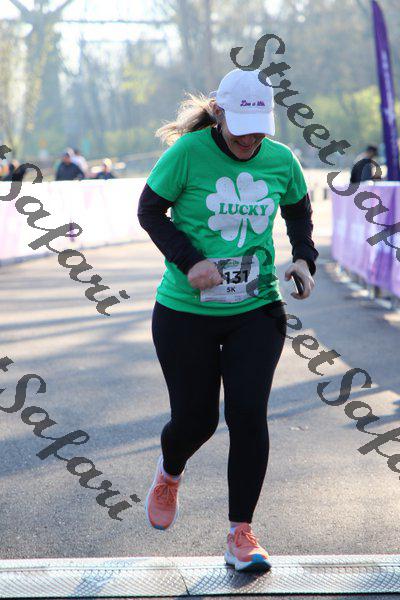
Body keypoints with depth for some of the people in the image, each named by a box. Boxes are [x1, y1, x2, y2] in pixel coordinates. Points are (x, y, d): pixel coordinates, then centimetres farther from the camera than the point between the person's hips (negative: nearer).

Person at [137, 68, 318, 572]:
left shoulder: (281, 160, -1)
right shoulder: (187, 152, -12)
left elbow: (299, 210, 17)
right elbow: (149, 210, -5)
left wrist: (304, 258, -1)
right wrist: (189, 261, -18)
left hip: (257, 310, 2)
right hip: (186, 310, -2)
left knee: (248, 415, -10)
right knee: (195, 419, 6)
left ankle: (241, 535, 5)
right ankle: (169, 474, 44)